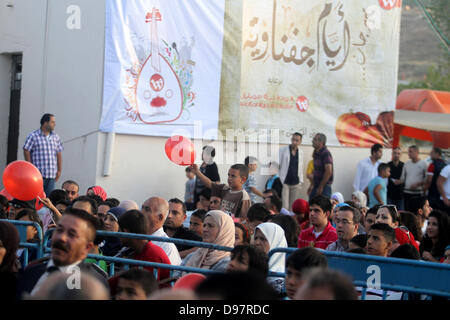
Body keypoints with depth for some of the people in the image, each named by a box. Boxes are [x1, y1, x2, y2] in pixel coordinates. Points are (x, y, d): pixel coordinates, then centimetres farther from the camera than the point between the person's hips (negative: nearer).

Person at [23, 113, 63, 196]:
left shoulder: (56, 137, 14)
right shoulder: (33, 136, -1)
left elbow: (59, 154, 16)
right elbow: (26, 152, -3)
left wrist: (59, 170, 10)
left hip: (52, 175, 5)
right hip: (38, 174, -5)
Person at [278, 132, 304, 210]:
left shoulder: (300, 153, 10)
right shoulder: (283, 150, 0)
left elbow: (301, 168, 17)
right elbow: (277, 165, 1)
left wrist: (301, 181, 10)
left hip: (295, 183, 3)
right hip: (284, 182, -3)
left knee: (293, 207, 4)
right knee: (284, 206, -10)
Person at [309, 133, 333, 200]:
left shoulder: (326, 154, -15)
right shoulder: (316, 154, 13)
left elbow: (329, 171, -22)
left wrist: (321, 187, -20)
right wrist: (312, 185, 16)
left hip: (324, 187, -9)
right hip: (316, 186, 9)